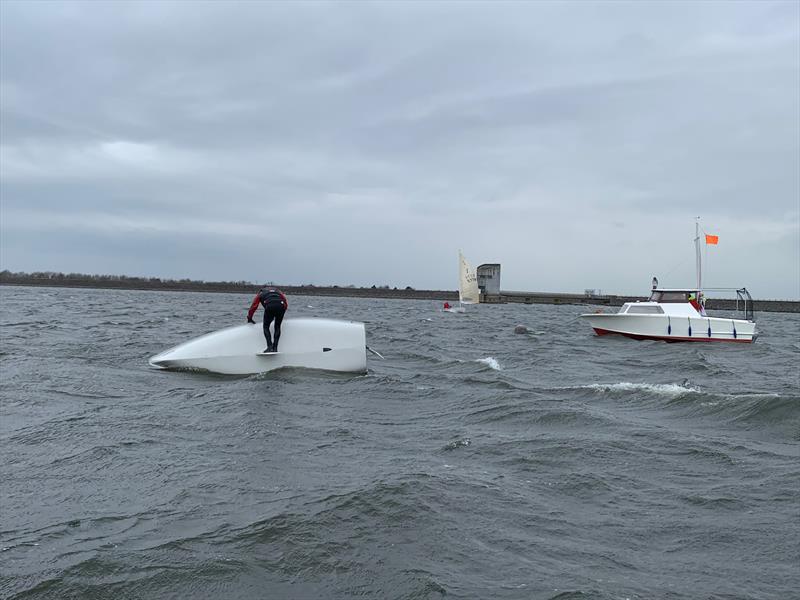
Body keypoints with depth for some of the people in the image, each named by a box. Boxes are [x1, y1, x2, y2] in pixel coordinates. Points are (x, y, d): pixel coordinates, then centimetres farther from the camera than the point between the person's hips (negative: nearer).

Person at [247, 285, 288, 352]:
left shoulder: (260, 293, 33)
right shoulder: (278, 290, 38)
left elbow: (253, 306, 29)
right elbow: (286, 303, 29)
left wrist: (249, 318, 39)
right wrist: (281, 315, 38)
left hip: (269, 306, -2)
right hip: (281, 306, 2)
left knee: (266, 326, 13)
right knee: (277, 326, 17)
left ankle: (270, 346, -4)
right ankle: (275, 347, 7)